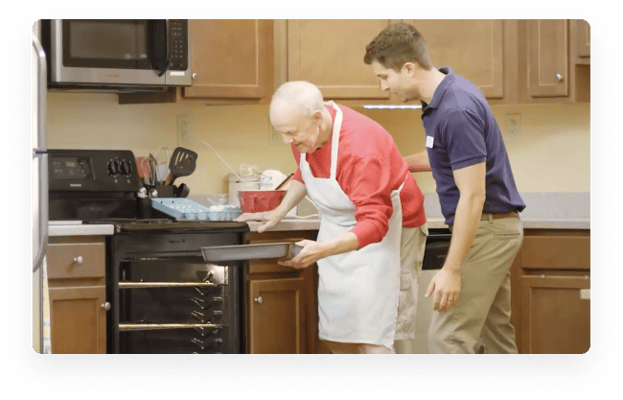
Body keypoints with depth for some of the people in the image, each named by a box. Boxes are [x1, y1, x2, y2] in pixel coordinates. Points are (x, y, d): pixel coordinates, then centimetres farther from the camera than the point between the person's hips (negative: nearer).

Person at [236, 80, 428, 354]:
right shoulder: (304, 131, -6)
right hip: (340, 234, 8)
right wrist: (279, 212, 7)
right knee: (334, 336, 6)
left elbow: (374, 224, -35)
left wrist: (323, 250, -48)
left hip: (385, 235, -8)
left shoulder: (361, 149, -32)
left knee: (369, 340, -16)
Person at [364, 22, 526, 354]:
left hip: (485, 229, -10)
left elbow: (473, 196, -25)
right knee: (493, 336, 15)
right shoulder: (443, 97, 7)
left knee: (447, 338, -9)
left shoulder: (456, 111, -24)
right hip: (494, 228, 10)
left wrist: (452, 269, -24)